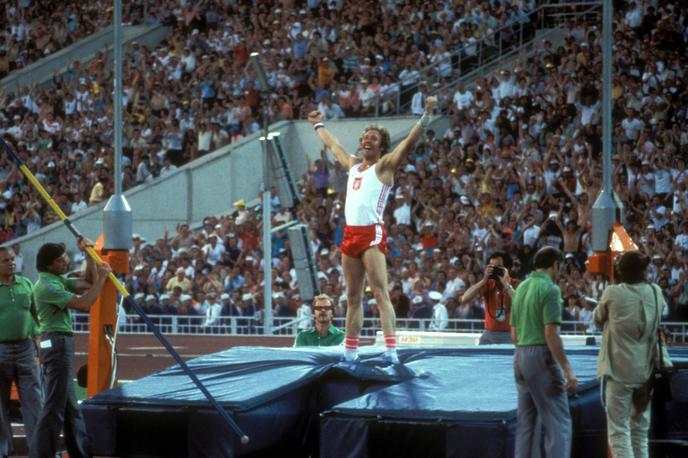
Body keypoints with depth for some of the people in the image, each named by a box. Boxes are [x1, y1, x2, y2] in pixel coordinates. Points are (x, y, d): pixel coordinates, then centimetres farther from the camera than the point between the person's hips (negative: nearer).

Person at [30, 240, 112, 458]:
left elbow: (87, 283, 22)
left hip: (61, 344, 11)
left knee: (69, 403, 17)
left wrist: (89, 256, 12)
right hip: (56, 343, -11)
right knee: (55, 404, -11)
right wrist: (102, 278, -14)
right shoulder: (47, 285, -18)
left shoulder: (58, 280, 14)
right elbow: (83, 303, -22)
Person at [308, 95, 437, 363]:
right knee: (352, 297, 11)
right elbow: (332, 145, 37)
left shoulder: (385, 165, 1)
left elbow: (409, 141, -11)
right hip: (350, 234, 7)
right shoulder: (353, 164, 19)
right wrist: (318, 125, 49)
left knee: (381, 293, -15)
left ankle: (391, 350, -22)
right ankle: (350, 351, 16)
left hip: (372, 235, -7)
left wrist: (426, 115, -21)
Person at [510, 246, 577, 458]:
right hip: (542, 355, -9)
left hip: (520, 355, 9)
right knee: (558, 420, -7)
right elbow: (551, 333, -19)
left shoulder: (521, 288, 14)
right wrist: (567, 369, -18)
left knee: (525, 420, 12)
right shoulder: (550, 289, -11)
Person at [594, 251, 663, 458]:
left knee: (618, 431, -5)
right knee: (641, 431, 15)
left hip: (619, 371, -4)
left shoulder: (612, 294, -9)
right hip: (645, 371, 4)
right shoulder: (656, 293, 1)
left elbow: (598, 319, 5)